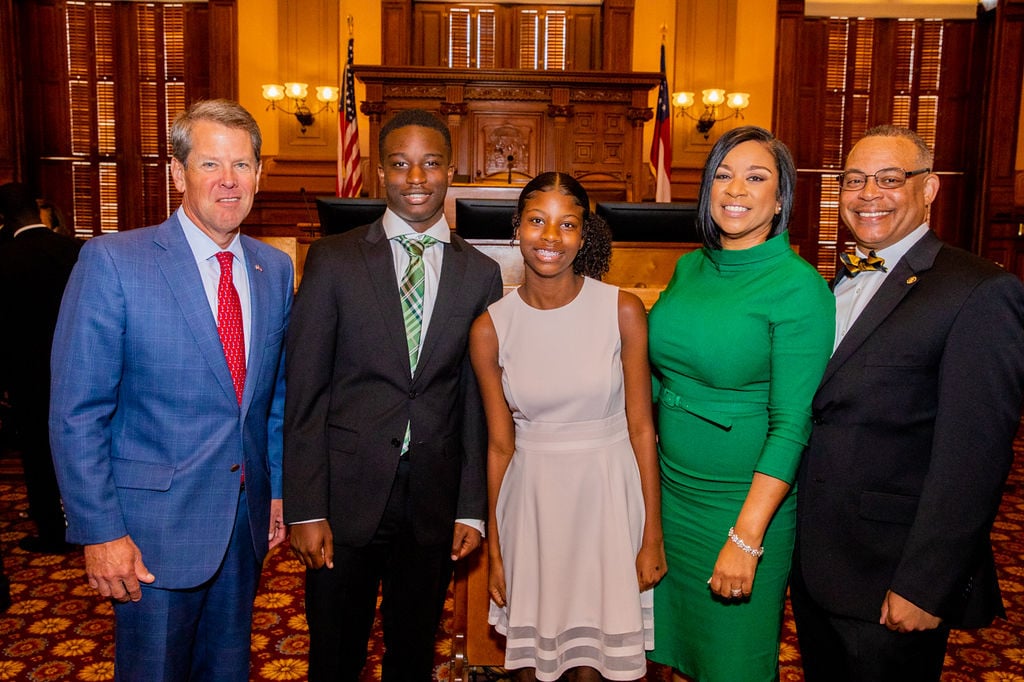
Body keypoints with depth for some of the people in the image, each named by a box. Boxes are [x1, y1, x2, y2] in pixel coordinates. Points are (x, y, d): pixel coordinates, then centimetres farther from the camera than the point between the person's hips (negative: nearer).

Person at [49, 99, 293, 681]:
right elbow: (77, 414, -12)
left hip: (248, 521, 5)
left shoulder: (275, 269, 4)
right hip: (155, 526, -4)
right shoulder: (111, 262, -12)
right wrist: (100, 532, -13)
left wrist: (277, 488, 11)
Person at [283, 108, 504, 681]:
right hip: (346, 493, -1)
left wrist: (472, 508, 2)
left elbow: (478, 401, 4)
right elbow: (304, 391, -4)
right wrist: (305, 509, -8)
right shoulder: (333, 259, -3)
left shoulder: (481, 274, 2)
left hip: (435, 499, 2)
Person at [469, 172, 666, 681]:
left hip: (608, 491, -1)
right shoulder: (490, 328, -6)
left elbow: (641, 428, -5)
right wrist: (494, 550, 5)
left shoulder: (623, 311, -9)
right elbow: (499, 444, 1)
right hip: (530, 497, 1)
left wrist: (653, 535, -4)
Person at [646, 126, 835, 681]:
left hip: (747, 502, -5)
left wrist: (746, 537, -22)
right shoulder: (689, 268, 2)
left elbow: (791, 424, -18)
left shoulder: (799, 287, -16)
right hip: (670, 489, 5)